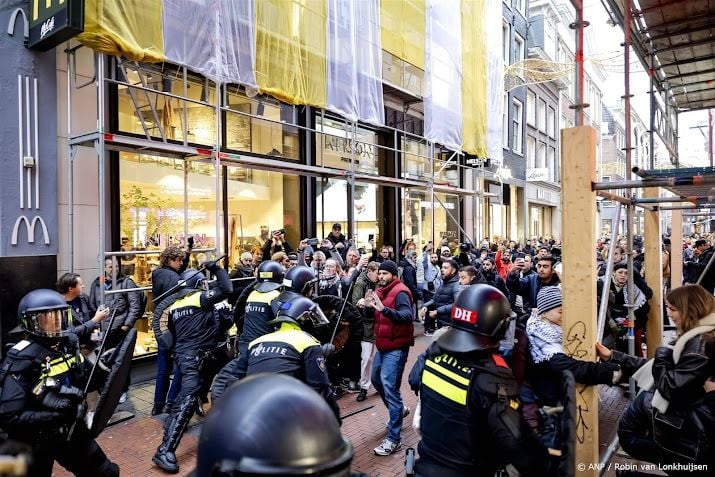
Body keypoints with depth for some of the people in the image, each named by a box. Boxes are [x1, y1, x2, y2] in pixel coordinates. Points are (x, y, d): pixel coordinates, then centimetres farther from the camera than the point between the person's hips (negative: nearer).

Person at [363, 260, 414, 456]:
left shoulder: (400, 292, -18)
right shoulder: (380, 291, 8)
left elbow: (407, 317, -34)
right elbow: (376, 318, 15)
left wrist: (384, 308, -46)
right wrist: (368, 306, -6)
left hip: (396, 348, -9)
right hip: (382, 345, 9)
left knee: (390, 387, -11)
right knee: (376, 379, 22)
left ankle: (393, 439, -2)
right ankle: (400, 409, 45)